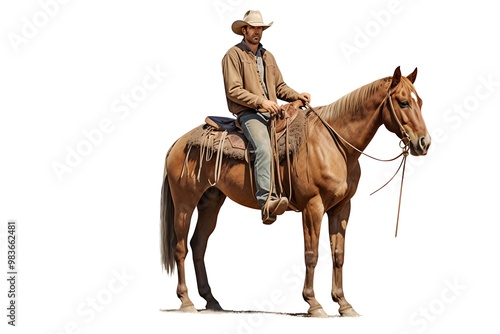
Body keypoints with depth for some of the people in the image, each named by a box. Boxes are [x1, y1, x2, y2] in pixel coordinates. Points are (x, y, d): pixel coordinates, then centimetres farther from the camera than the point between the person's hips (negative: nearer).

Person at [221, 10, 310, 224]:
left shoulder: (267, 56, 22)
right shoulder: (234, 55, 0)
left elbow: (280, 86, 23)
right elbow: (233, 90, -9)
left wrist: (296, 96, 3)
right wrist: (261, 102, -18)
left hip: (271, 112, 8)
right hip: (248, 113, -8)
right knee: (263, 147, -32)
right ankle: (267, 201, -45)